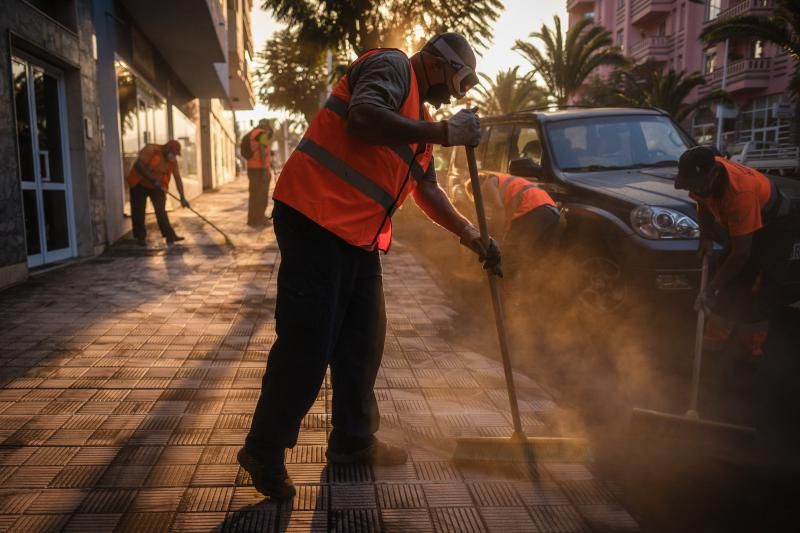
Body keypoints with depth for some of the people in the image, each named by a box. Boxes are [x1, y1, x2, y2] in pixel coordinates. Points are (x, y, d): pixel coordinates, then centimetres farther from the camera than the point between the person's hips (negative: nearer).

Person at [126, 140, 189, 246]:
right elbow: (139, 165, -29)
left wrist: (182, 197, -12)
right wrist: (153, 180, -35)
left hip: (157, 187, 4)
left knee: (161, 211, -6)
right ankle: (140, 237, 12)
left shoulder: (173, 160, -7)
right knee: (139, 212, 1)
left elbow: (178, 178, -6)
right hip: (140, 184, -3)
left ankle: (170, 236, -9)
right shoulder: (151, 150, -23)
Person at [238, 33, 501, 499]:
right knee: (307, 343, -6)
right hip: (316, 217, -10)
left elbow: (428, 189, 24)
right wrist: (445, 133, -19)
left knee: (363, 339, 12)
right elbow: (363, 118, -25)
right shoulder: (391, 66, -4)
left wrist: (472, 236, 17)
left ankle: (353, 440, 27)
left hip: (359, 234, 10)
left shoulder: (419, 118, 23)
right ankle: (264, 451, 10)